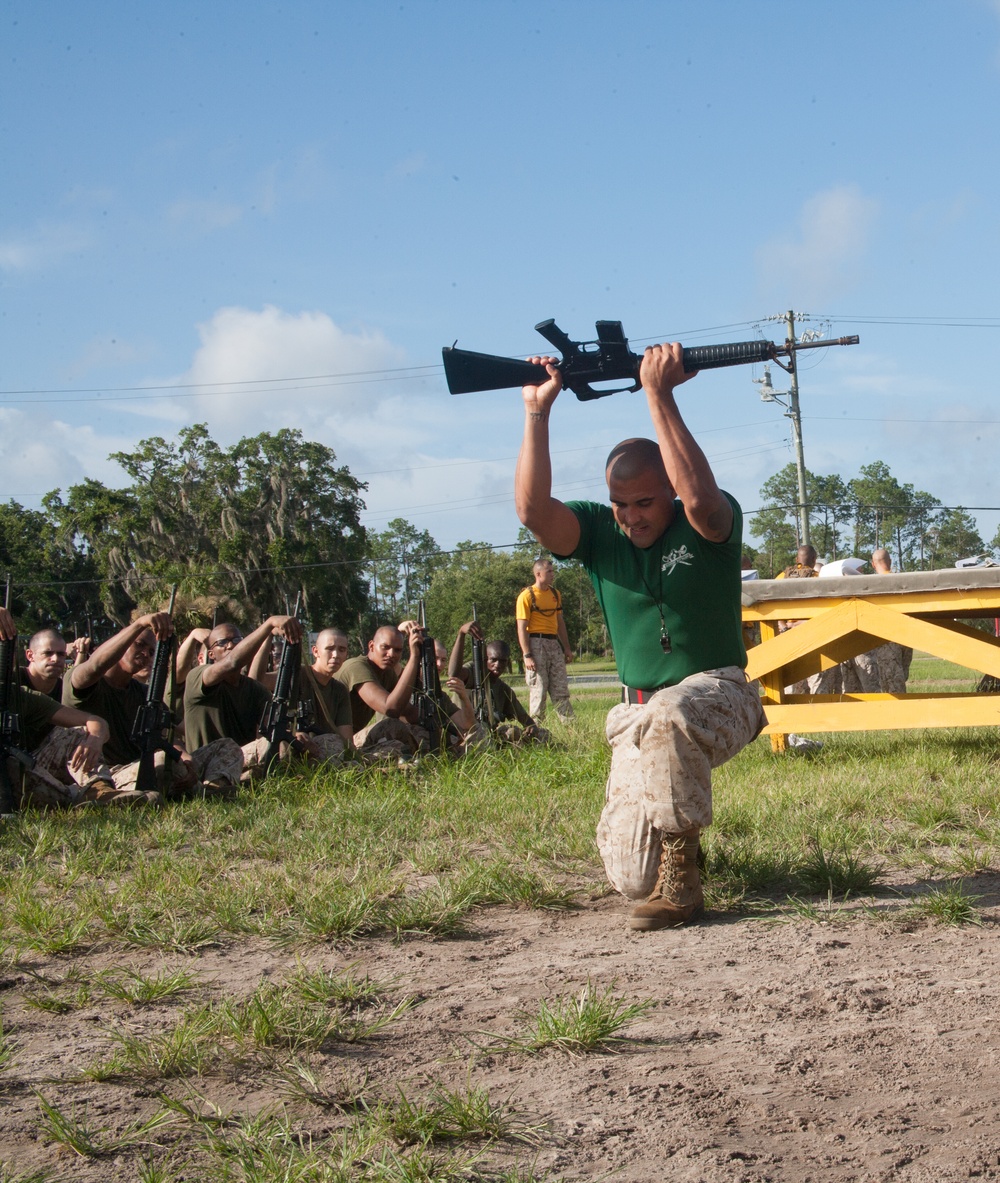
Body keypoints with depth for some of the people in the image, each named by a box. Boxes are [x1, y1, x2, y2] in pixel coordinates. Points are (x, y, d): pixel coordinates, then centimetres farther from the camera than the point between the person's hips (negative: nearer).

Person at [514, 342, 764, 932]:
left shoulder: (711, 523, -8)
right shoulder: (598, 531, 2)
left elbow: (698, 497, -33)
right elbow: (532, 508, -16)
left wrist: (660, 394, -33)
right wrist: (537, 412, -21)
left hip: (718, 693, -4)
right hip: (641, 712, 4)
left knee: (666, 719, -43)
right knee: (632, 877, -8)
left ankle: (682, 879, -28)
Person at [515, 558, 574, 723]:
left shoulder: (555, 593, 14)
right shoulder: (527, 596, -8)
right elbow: (522, 628, -11)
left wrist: (566, 648, 17)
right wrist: (527, 655, -18)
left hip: (554, 643, 7)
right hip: (536, 643, -7)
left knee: (561, 688, 6)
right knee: (538, 689, -5)